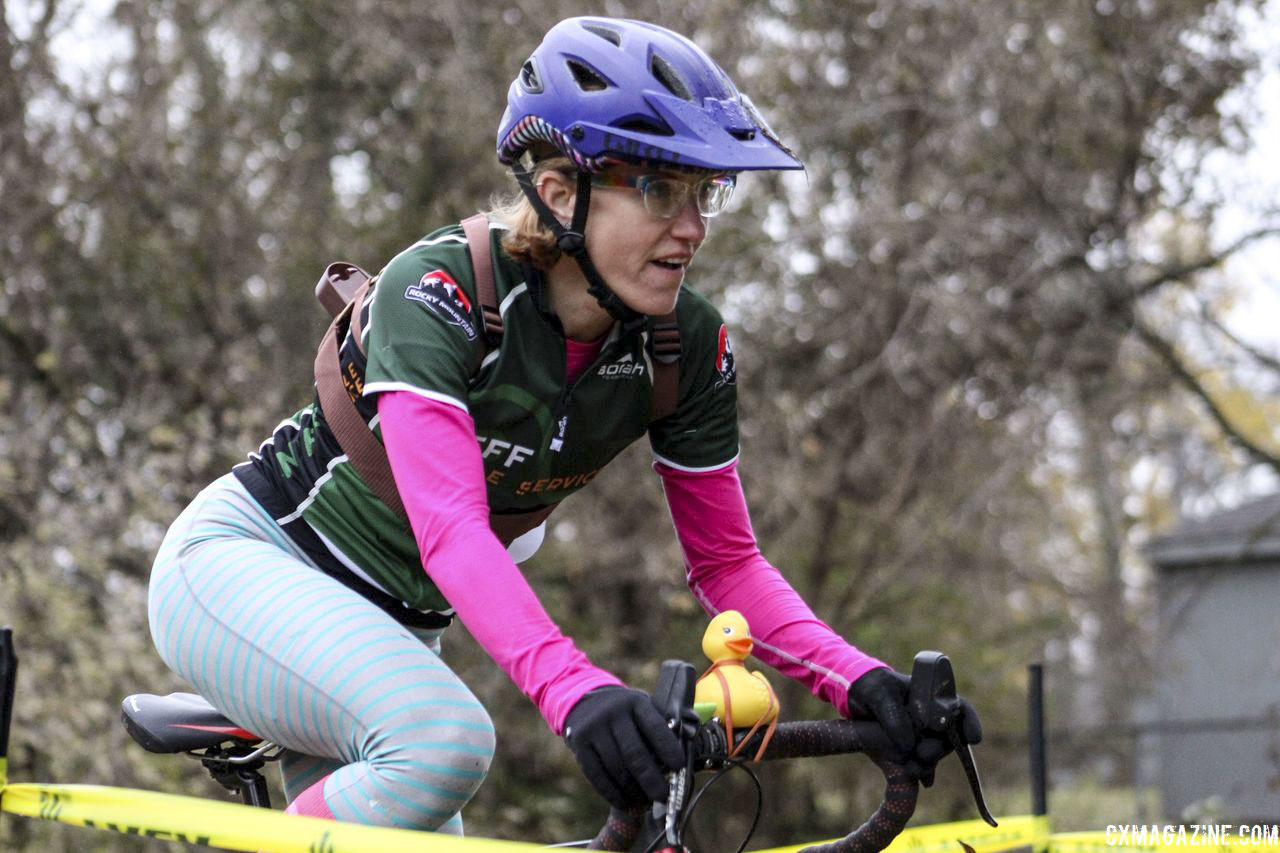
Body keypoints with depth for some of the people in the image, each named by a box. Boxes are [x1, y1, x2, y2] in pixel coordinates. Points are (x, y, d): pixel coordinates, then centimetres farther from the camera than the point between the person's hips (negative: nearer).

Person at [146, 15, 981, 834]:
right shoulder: (436, 292, -28)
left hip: (388, 626, 7)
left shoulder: (688, 347, -11)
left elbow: (726, 561, -4)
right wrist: (575, 689, -55)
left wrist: (858, 681, -22)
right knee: (446, 741, -33)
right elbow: (450, 531, -39)